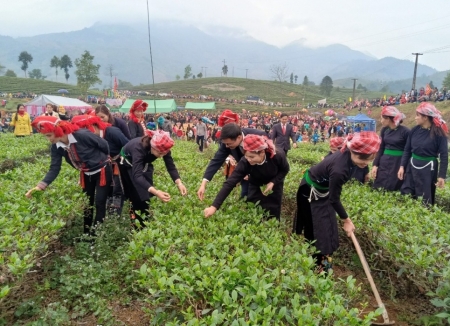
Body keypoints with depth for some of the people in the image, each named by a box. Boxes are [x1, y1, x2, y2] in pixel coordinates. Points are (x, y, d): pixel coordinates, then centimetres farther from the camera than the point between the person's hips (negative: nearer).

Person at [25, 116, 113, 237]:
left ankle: (97, 233, 6)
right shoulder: (56, 147, -11)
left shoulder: (82, 135, -30)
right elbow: (54, 168, -9)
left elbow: (104, 145, -18)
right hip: (86, 174, 6)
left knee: (99, 203, -5)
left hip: (102, 171, -6)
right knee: (87, 203, 14)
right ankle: (87, 233, 29)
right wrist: (41, 185, -23)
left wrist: (103, 160, 1)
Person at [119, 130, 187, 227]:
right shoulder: (138, 148, -43)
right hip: (128, 164, -4)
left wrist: (179, 183, -41)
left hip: (144, 164, 5)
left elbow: (171, 166, -23)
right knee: (137, 198, -3)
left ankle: (145, 224, 16)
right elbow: (137, 175, -52)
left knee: (147, 196, 1)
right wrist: (155, 192, -65)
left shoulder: (162, 148, -29)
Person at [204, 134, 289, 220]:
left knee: (273, 215, 5)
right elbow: (230, 183, -39)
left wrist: (273, 182, -28)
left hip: (274, 185, 0)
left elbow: (285, 170, -11)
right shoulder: (244, 162, -35)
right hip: (256, 186, 1)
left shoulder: (277, 156, -35)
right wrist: (214, 206, -47)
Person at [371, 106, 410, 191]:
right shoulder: (384, 130, 6)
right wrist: (375, 165, 4)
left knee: (393, 191, 2)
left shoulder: (405, 131, -10)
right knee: (379, 190, 4)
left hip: (398, 164, -5)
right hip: (384, 163, 5)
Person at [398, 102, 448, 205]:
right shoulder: (414, 130, 1)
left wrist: (441, 175, -13)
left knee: (425, 200, 7)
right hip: (412, 166, 5)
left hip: (428, 169, -5)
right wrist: (402, 166, 1)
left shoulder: (439, 133, -13)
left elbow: (444, 156, -11)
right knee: (405, 196, 9)